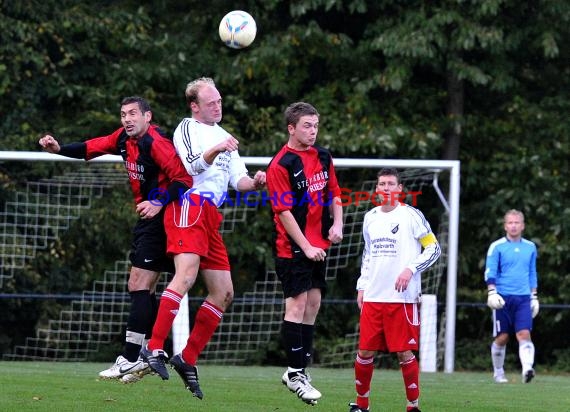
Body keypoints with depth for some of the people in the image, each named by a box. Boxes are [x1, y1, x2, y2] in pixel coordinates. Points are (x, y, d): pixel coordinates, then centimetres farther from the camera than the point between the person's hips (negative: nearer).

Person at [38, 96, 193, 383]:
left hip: (160, 219, -10)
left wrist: (159, 204, -34)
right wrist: (58, 149, -3)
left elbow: (183, 179, -24)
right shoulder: (124, 138, 7)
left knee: (139, 286, -12)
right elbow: (91, 148, 13)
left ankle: (131, 358, -13)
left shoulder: (155, 142, -19)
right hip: (147, 220, 10)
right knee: (141, 288, 12)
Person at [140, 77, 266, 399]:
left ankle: (188, 359, 9)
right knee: (187, 274, -27)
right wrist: (216, 150, -30)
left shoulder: (224, 136, 28)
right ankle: (155, 349, -31)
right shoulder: (187, 128, 5)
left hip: (211, 216, 9)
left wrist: (253, 183, 0)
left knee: (224, 293, 6)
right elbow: (192, 166, -12)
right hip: (189, 206, -9)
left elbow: (238, 180, 22)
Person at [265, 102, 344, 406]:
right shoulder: (281, 164, -13)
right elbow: (284, 211, -16)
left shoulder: (323, 157, 9)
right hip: (293, 247, -7)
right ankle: (295, 372, -4)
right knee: (297, 305, -9)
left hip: (318, 246, 7)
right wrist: (305, 247, -18)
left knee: (313, 304, 9)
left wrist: (337, 224, 1)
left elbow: (334, 195, 19)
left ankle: (300, 369, 16)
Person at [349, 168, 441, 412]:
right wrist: (361, 287, 17)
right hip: (372, 297, 5)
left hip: (403, 297, -5)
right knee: (365, 352, 3)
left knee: (405, 353, -5)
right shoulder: (370, 218, 14)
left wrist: (411, 269, -14)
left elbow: (433, 248, -2)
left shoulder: (411, 215, -2)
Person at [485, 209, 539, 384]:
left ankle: (527, 369, -27)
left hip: (523, 298, 2)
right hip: (503, 297, -2)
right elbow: (490, 273, -3)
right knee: (502, 337, 1)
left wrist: (534, 297, 17)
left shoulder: (530, 247, 12)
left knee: (524, 334, -14)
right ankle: (498, 372, 16)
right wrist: (492, 293, -16)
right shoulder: (497, 247, 0)